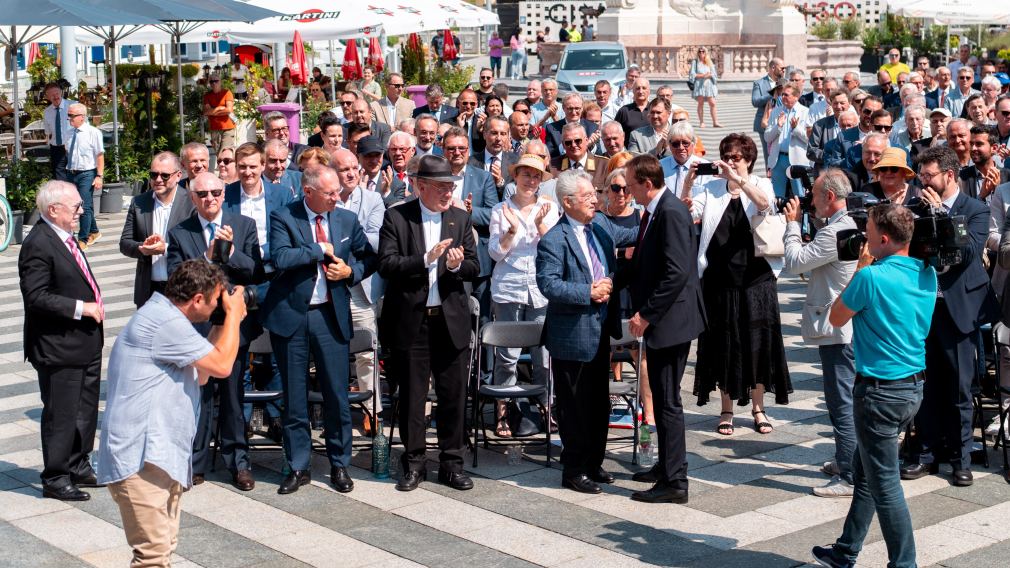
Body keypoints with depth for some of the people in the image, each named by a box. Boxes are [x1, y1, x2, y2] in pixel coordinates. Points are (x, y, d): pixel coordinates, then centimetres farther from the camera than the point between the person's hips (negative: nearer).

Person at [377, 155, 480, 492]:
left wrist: (457, 265, -18)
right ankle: (413, 463, 19)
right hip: (411, 320, -2)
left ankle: (452, 462, 18)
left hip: (452, 320, 2)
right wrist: (426, 259, -22)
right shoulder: (396, 217, -2)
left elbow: (474, 268, 5)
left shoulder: (460, 219, 8)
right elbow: (386, 265, -12)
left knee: (454, 394, 6)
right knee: (411, 395, 6)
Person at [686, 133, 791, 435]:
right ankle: (726, 410, 18)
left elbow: (765, 203, -20)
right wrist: (687, 184, -22)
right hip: (720, 280, 1)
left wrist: (738, 179, -32)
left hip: (755, 278, -1)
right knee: (723, 345, 6)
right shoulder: (711, 189, 5)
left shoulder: (760, 185, 3)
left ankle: (758, 408, 18)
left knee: (758, 342, 4)